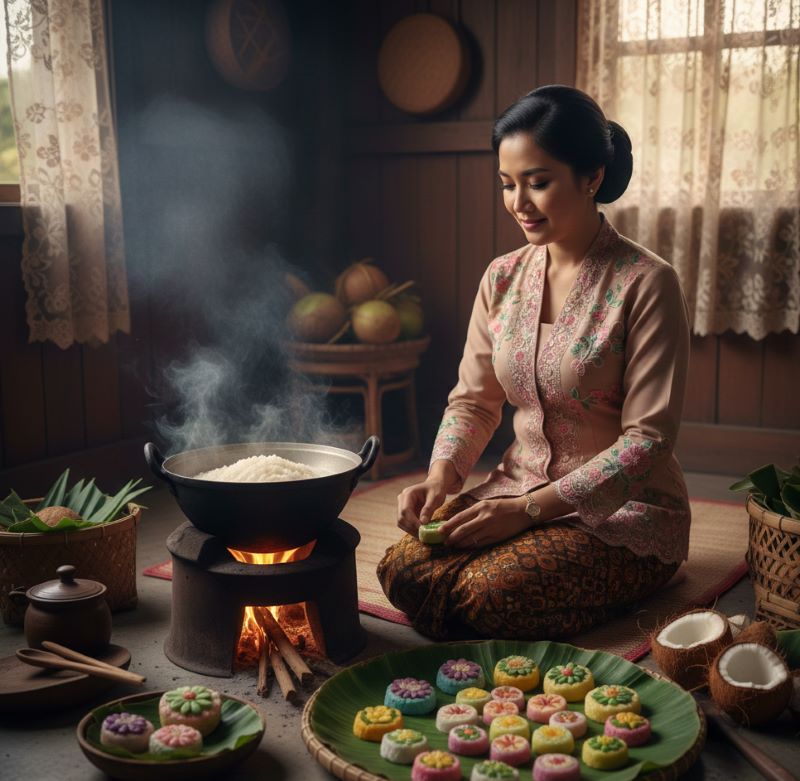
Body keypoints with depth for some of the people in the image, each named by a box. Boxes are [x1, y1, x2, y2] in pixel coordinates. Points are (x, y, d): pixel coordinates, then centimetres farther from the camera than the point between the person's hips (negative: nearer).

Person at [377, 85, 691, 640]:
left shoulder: (646, 284, -13)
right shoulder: (502, 279, 5)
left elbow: (648, 439, -16)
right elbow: (473, 399, 10)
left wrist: (530, 508, -22)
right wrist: (441, 477, -10)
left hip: (623, 511, -5)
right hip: (518, 493, 5)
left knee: (491, 594, -29)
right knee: (404, 570, -19)